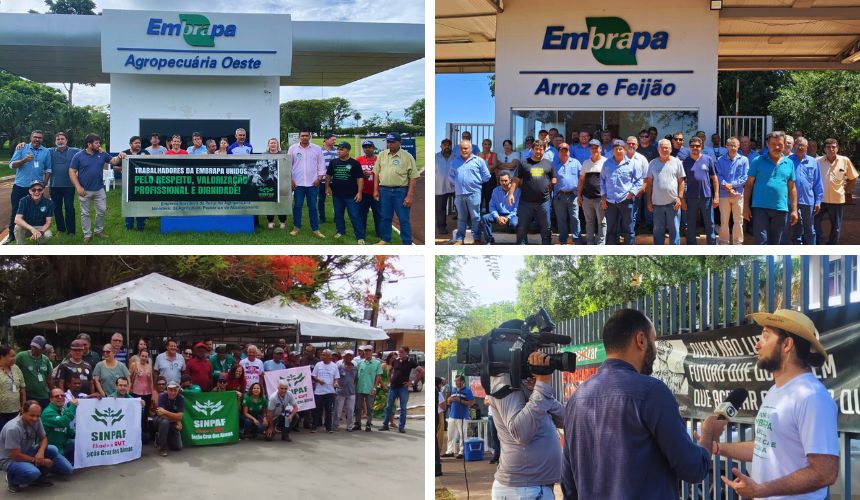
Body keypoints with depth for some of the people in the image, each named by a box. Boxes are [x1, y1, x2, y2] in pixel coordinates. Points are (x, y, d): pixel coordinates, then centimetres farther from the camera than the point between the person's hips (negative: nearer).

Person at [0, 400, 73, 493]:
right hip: (10, 459, -7)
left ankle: (39, 476, 4)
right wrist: (39, 461, -19)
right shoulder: (13, 429, -29)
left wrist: (41, 452, -20)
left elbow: (43, 438, 4)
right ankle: (12, 479, -2)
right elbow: (15, 455, -26)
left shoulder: (36, 421, -10)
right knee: (32, 473, -34)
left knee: (53, 450, -15)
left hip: (27, 452, 7)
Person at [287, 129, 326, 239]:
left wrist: (319, 178, -4)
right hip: (297, 183, 0)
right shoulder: (293, 148, 1)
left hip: (313, 183, 0)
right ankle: (296, 227, 16)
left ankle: (315, 229, 9)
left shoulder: (317, 149, 2)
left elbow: (321, 164, 5)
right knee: (297, 206, 5)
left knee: (313, 206, 4)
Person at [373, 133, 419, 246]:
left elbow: (413, 177, -7)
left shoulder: (407, 156, -6)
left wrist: (409, 196, -12)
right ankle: (385, 239, 27)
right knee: (385, 217, 13)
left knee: (404, 219, 1)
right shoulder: (382, 155, 7)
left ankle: (407, 243, 7)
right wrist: (376, 190, 7)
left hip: (401, 191, -4)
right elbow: (376, 173, 13)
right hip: (384, 190, 4)